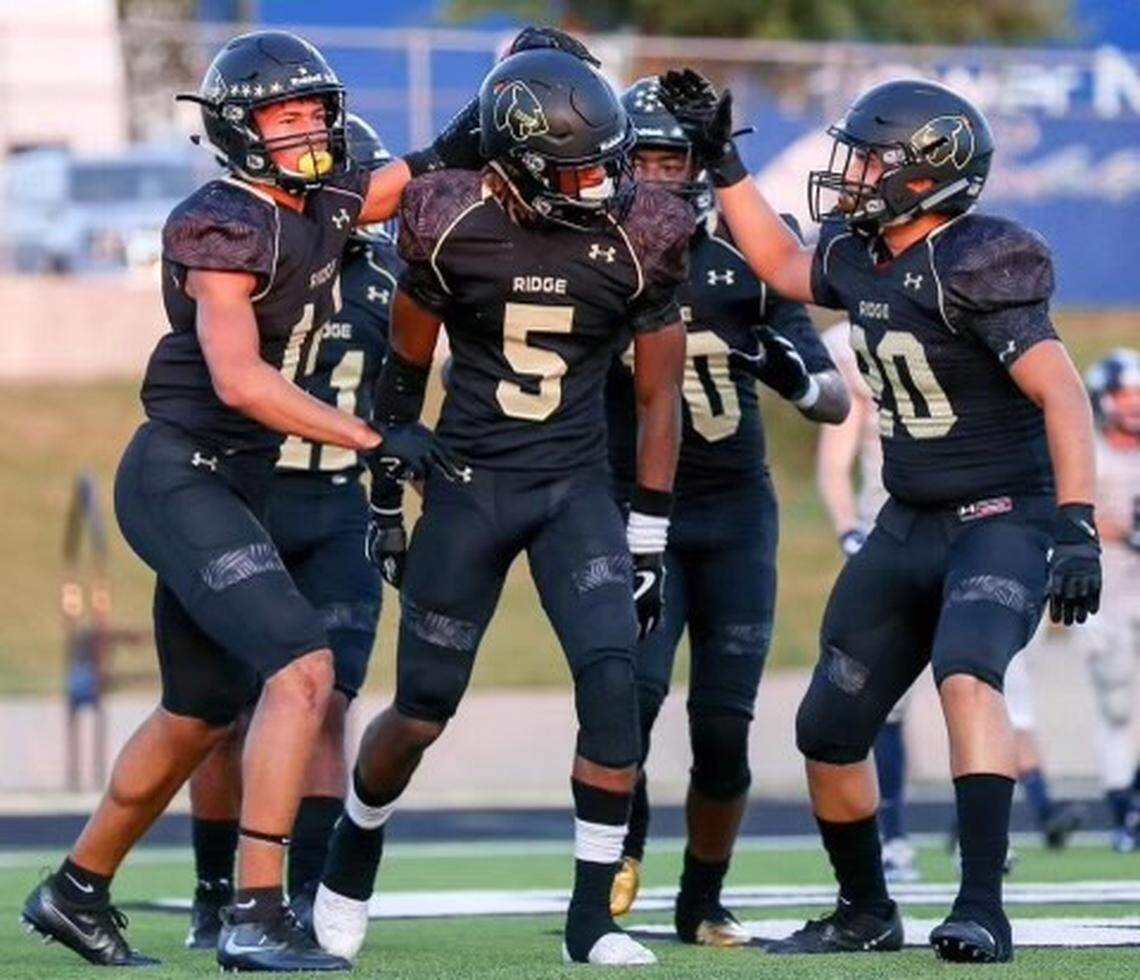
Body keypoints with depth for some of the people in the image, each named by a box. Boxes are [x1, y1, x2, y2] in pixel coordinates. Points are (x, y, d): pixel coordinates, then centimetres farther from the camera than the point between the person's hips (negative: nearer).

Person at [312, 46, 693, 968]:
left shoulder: (637, 238, -8)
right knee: (424, 710, 4)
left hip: (577, 485, 1)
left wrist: (648, 538, 0)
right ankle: (352, 859, 34)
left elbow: (659, 396, 0)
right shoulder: (452, 226, -10)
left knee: (613, 680, -18)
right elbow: (407, 366, 6)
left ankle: (594, 915, -9)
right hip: (469, 479, 0)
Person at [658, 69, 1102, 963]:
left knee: (966, 678, -34)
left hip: (1002, 522, -9)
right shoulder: (860, 261, 3)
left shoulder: (971, 269, -21)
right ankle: (865, 913, 33)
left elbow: (1062, 394, -26)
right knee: (829, 732, 12)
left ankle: (983, 910, -35)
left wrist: (1076, 523, -34)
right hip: (908, 525, 9)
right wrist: (722, 161, 19)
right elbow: (783, 267, 25)